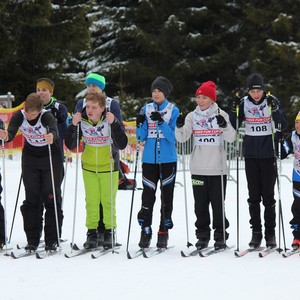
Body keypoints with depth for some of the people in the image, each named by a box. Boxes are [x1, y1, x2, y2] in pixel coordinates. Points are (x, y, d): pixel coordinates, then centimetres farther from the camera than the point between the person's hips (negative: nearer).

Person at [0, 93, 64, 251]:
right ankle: (32, 240, 7)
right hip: (30, 159, 3)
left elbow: (54, 130, -46)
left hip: (51, 158, -3)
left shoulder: (46, 116, -26)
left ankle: (52, 241, 0)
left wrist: (51, 137, -69)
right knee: (31, 198, 2)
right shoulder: (19, 116, -16)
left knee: (51, 197, -6)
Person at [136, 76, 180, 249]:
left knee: (166, 196, 3)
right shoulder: (146, 109, 7)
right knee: (148, 196, -2)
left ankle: (164, 233, 9)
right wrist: (140, 124, -14)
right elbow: (141, 137, 5)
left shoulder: (173, 110, 0)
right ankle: (146, 231, 5)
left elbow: (173, 137, -9)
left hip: (168, 160, -2)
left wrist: (161, 122, -21)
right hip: (149, 159, 2)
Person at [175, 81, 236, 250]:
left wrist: (224, 126, -25)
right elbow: (182, 138, 0)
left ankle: (221, 237, 11)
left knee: (218, 203, 1)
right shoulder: (192, 116, 7)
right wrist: (180, 126, -18)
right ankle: (203, 236, 15)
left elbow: (231, 138, -7)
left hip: (218, 168, -2)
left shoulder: (221, 115, 0)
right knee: (200, 204, 6)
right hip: (198, 169, 3)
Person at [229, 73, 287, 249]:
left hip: (268, 154, -2)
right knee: (254, 195, 5)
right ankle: (256, 232, 12)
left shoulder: (272, 101, -4)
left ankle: (270, 233, 7)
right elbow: (233, 126, 2)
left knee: (268, 194, 0)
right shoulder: (243, 103, 1)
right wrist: (235, 110, -13)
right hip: (250, 153, 2)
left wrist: (274, 109, -25)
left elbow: (283, 125, -11)